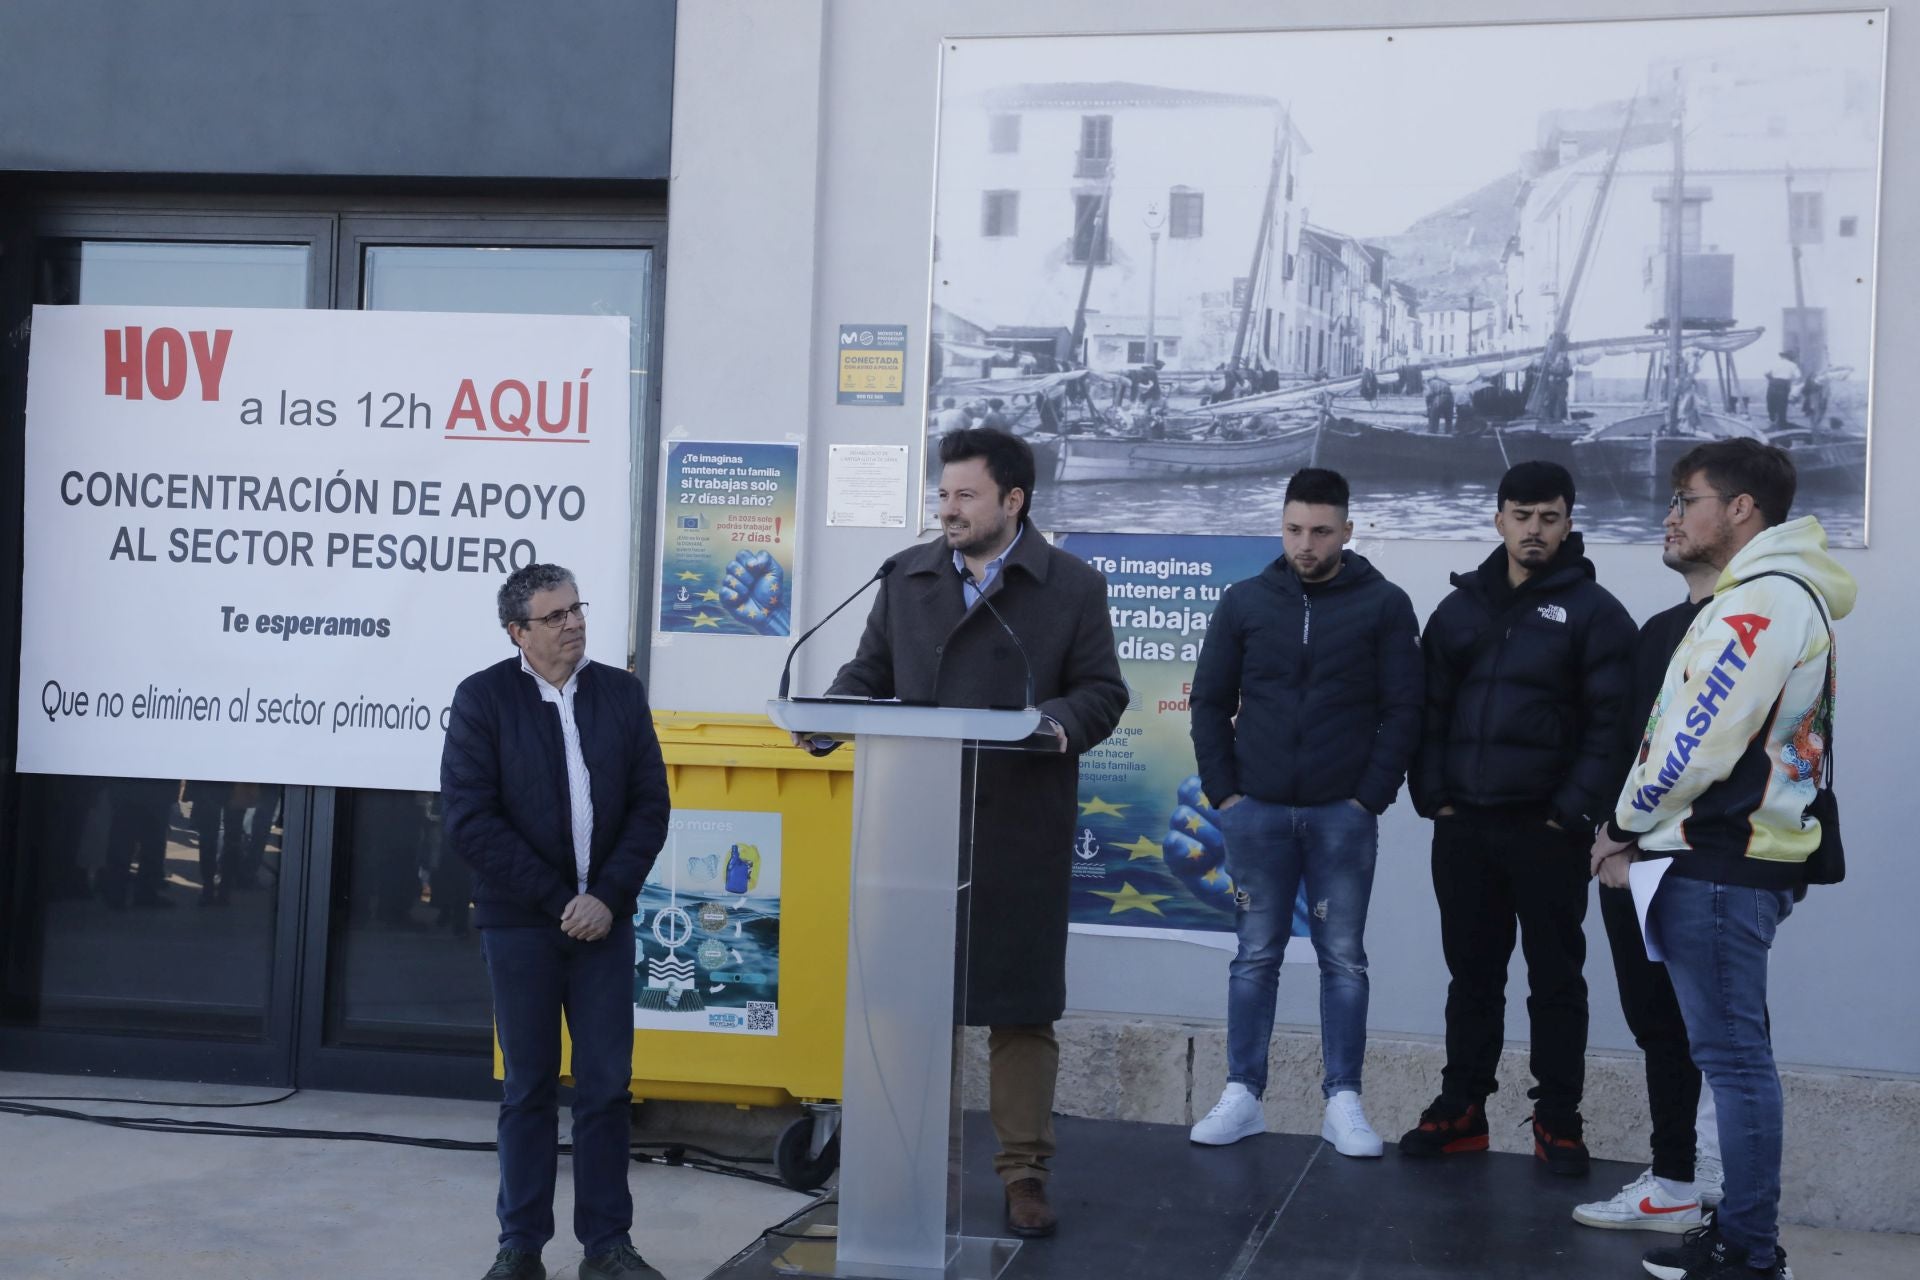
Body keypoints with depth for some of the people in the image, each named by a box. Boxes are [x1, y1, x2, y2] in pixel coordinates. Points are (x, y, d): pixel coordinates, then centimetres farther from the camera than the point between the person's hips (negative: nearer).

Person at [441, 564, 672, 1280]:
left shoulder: (621, 692, 5)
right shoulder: (482, 698, -4)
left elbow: (649, 806, 4)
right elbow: (469, 820, -9)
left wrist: (608, 897, -8)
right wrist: (557, 901, -12)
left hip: (604, 918, 2)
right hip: (520, 921, -2)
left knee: (606, 1085, 4)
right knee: (529, 1088, 6)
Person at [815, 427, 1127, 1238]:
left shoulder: (1073, 586, 2)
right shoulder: (907, 578, 11)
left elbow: (1102, 690, 0)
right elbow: (869, 672, 13)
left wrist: (1064, 722, -21)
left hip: (1020, 831, -3)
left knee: (1021, 1004, 4)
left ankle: (1024, 1171, 15)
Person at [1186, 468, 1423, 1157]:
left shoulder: (1383, 605, 0)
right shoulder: (1245, 602, 6)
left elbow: (1402, 709, -1)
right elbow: (1210, 701, 9)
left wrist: (1371, 796, -8)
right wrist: (1223, 791, 0)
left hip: (1342, 815, -1)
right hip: (1256, 811, 2)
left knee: (1343, 959, 4)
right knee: (1255, 956, 7)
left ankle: (1343, 1102, 10)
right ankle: (1242, 1097, 12)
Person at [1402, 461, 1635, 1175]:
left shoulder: (1592, 612, -2)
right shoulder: (1461, 608, 11)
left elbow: (1609, 722, -8)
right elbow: (1431, 710, 11)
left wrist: (1575, 810, -14)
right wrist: (1433, 795, 1)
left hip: (1546, 829, -4)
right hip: (1463, 824, 4)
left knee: (1555, 977, 5)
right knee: (1472, 974, 11)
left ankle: (1557, 1119, 12)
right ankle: (1462, 1109, 19)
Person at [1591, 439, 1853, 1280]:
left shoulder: (1763, 600, -15)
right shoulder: (1764, 596, 18)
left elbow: (1698, 743, -20)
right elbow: (1695, 732, 18)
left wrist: (1625, 826, -5)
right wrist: (1639, 831, 10)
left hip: (1722, 862, -10)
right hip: (1727, 855, 10)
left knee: (1731, 1053, -5)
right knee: (1731, 1049, 13)